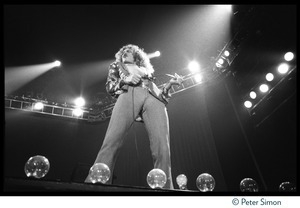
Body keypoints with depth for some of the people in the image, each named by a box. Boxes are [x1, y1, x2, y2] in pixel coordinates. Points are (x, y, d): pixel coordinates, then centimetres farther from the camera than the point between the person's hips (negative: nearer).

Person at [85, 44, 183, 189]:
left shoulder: (147, 69, 40)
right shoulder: (117, 65, 36)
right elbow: (109, 86, 19)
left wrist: (170, 83, 14)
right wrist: (126, 79, 0)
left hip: (154, 98, 2)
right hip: (128, 94, -1)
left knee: (162, 149, -21)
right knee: (111, 142, -25)